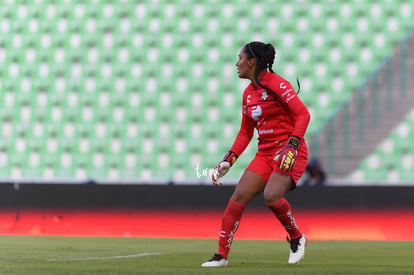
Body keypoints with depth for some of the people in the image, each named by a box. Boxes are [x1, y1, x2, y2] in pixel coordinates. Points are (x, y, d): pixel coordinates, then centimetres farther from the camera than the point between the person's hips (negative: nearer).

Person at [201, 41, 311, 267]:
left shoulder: (276, 83, -11)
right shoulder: (248, 93, 13)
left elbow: (303, 114, -15)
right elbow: (246, 132, 21)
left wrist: (292, 145, -26)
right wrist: (228, 161, 13)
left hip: (289, 153, -7)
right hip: (265, 153, 7)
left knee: (271, 196, -28)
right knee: (238, 198, -5)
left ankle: (297, 239, -3)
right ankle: (221, 256, 3)